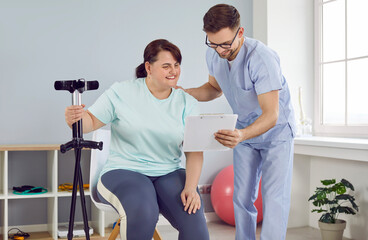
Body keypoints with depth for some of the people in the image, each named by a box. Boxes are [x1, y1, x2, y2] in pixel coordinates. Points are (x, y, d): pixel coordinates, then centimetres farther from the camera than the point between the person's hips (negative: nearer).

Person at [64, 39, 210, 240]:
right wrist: (75, 119, -24)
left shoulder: (187, 103, 5)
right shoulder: (121, 93, 0)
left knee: (194, 222, -24)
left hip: (170, 174, 2)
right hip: (123, 172, -2)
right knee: (141, 212, -34)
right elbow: (92, 121, 0)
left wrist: (190, 187, -16)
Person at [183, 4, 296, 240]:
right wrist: (184, 92, -11)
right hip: (245, 131, 6)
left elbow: (271, 115, -34)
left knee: (274, 199, -12)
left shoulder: (262, 59, -33)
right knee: (242, 198, 6)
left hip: (276, 131, -6)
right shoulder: (213, 54, -13)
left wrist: (242, 135, -53)